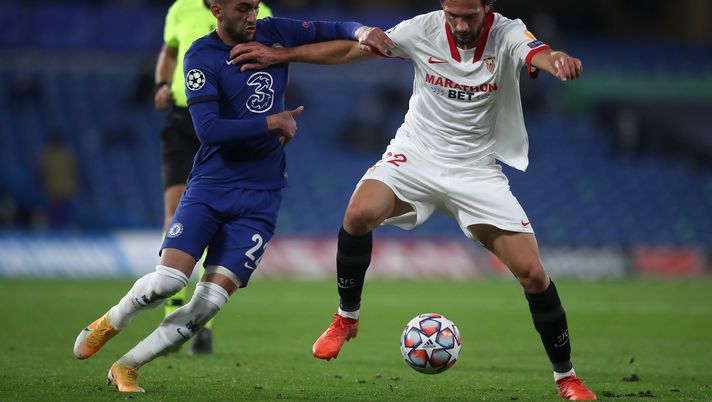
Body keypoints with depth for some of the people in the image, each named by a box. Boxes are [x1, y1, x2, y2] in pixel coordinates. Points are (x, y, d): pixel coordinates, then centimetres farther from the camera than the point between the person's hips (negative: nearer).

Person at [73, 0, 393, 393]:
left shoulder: (272, 33, 4)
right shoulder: (201, 55, -10)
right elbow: (209, 130, -18)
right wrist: (272, 122, -15)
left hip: (260, 197, 3)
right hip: (209, 186, -3)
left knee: (210, 301, -9)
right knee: (168, 279, -19)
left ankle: (126, 367, 6)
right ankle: (108, 324, 13)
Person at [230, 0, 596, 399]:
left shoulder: (508, 34, -16)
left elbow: (540, 55, -40)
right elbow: (349, 49, 1)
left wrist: (558, 60, -65)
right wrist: (279, 55, 0)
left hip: (476, 169, -1)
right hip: (416, 155, 1)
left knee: (532, 273, -9)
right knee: (359, 213, -29)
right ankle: (347, 318, -4)